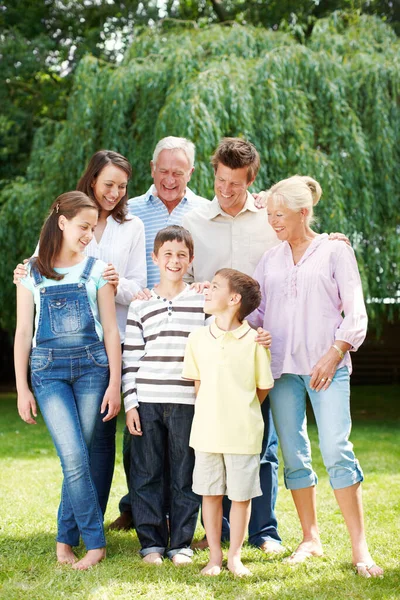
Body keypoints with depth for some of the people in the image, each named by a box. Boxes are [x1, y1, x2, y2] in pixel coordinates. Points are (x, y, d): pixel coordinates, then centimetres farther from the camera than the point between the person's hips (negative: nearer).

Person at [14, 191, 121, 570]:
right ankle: (95, 543, -5)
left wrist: (114, 384, -1)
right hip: (48, 370, -1)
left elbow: (111, 330, 5)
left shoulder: (96, 270, 7)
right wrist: (22, 389, 2)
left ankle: (65, 540, 11)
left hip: (91, 367, 1)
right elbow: (23, 333, 6)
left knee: (78, 457, -1)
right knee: (74, 456, -12)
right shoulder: (31, 273, 6)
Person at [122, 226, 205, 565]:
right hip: (146, 400, 1)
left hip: (187, 402, -1)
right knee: (146, 473, 3)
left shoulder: (204, 302, 7)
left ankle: (181, 543, 14)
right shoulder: (141, 305, 8)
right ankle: (151, 542, 13)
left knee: (184, 475, 3)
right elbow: (131, 357, 7)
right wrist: (130, 403, 0)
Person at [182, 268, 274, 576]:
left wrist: (239, 412, 7)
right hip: (207, 432, 2)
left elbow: (263, 388, 3)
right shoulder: (198, 338, 2)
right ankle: (215, 556, 21)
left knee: (241, 494, 6)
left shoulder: (254, 340, -6)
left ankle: (235, 556, 21)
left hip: (243, 433, -2)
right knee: (211, 493, 9)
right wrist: (212, 413, 8)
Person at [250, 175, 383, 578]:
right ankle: (310, 539, 16)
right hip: (282, 367, 4)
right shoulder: (270, 259, 14)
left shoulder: (334, 251, 4)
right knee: (294, 455, 4)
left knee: (336, 451, -13)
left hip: (326, 366, -4)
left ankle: (359, 548, -9)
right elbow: (254, 310, 12)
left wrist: (334, 353, -12)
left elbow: (355, 312, 0)